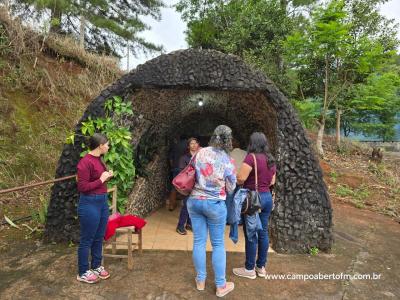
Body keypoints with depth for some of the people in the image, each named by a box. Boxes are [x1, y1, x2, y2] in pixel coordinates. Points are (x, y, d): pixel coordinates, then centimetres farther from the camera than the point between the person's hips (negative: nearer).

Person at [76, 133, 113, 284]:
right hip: (90, 204, -9)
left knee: (99, 237, 19)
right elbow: (82, 187, -20)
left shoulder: (99, 160, 8)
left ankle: (96, 266, 35)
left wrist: (107, 176, 3)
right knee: (87, 239, 6)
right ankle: (83, 273, 23)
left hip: (102, 201, 9)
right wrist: (101, 180, -17)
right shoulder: (85, 162, -19)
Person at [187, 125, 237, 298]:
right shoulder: (227, 161, -11)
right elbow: (231, 188, -2)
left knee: (198, 241, 12)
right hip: (215, 204, -3)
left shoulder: (201, 152, -3)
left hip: (194, 201, 3)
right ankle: (221, 286, 21)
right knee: (218, 244, 9)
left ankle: (200, 281, 27)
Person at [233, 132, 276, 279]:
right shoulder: (271, 160, 8)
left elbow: (240, 179, -20)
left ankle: (250, 269, 14)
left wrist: (233, 177, 0)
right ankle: (261, 267, 25)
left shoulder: (251, 157, -15)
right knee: (263, 232, 14)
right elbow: (272, 181, 16)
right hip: (267, 197, 8)